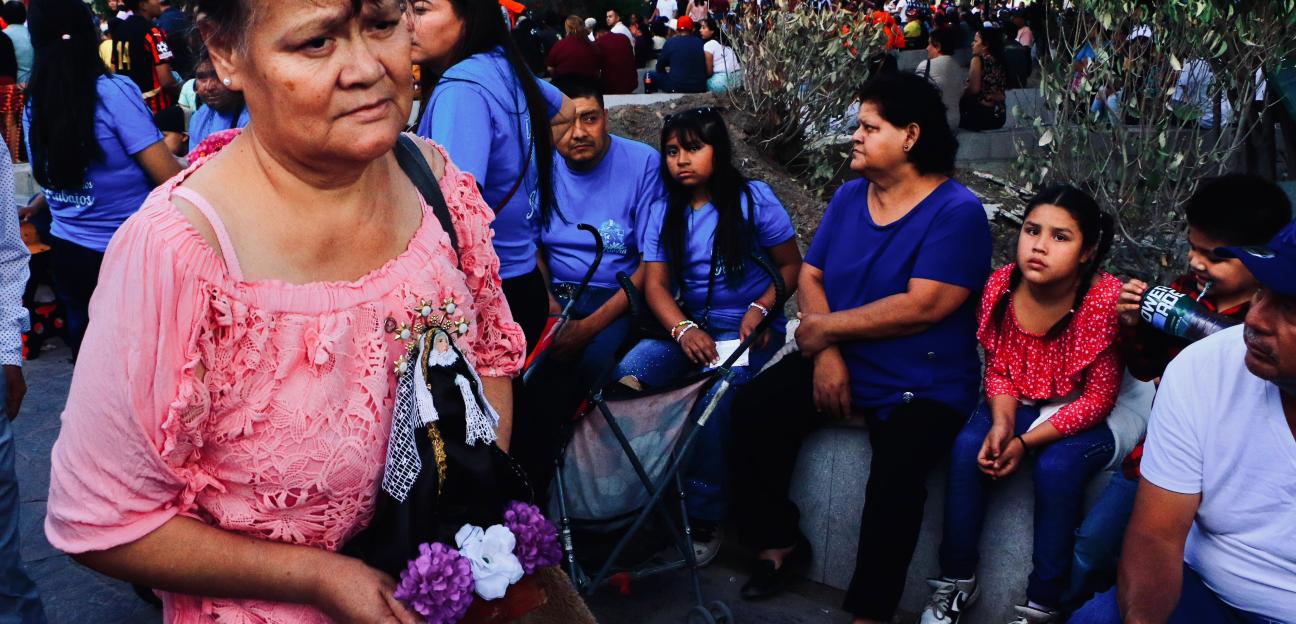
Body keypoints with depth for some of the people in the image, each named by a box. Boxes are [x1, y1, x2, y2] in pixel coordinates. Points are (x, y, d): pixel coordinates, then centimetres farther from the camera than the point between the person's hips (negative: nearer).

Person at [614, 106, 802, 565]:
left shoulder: (754, 199, 0)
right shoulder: (666, 214, 11)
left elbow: (791, 265, 3)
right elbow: (655, 284, 2)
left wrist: (761, 309, -16)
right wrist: (684, 329, -18)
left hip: (748, 329, -4)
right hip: (688, 326, 4)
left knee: (717, 395, -32)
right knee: (628, 372, -26)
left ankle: (705, 521, -19)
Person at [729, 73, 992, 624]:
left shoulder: (957, 211, -12)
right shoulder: (848, 197, 9)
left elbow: (922, 306, -21)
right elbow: (811, 275, 6)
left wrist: (827, 327, -14)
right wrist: (825, 354, -11)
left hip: (921, 388, -6)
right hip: (837, 365, 6)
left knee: (896, 470, -31)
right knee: (753, 408, -13)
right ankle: (778, 539, 8)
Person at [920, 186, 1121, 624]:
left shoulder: (1104, 300, -25)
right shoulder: (1002, 286, -12)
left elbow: (1098, 398, -19)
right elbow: (998, 368, 0)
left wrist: (1026, 442, -23)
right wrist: (1001, 424, -19)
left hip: (1081, 416, -4)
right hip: (1020, 403, 4)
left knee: (1057, 466, -31)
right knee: (968, 448, -20)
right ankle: (957, 580, -4)